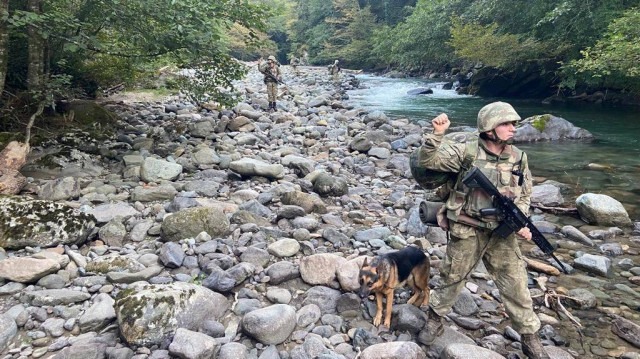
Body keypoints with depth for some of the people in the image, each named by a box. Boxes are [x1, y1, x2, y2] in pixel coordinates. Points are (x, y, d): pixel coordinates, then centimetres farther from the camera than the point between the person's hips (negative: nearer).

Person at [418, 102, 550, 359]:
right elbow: (427, 161, -14)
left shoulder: (519, 158, 2)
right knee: (452, 279, 13)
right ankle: (435, 320, 36)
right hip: (466, 232, -3)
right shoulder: (466, 152, -10)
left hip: (502, 234, 3)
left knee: (516, 286, 8)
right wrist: (437, 134, -28)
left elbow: (524, 195, 13)